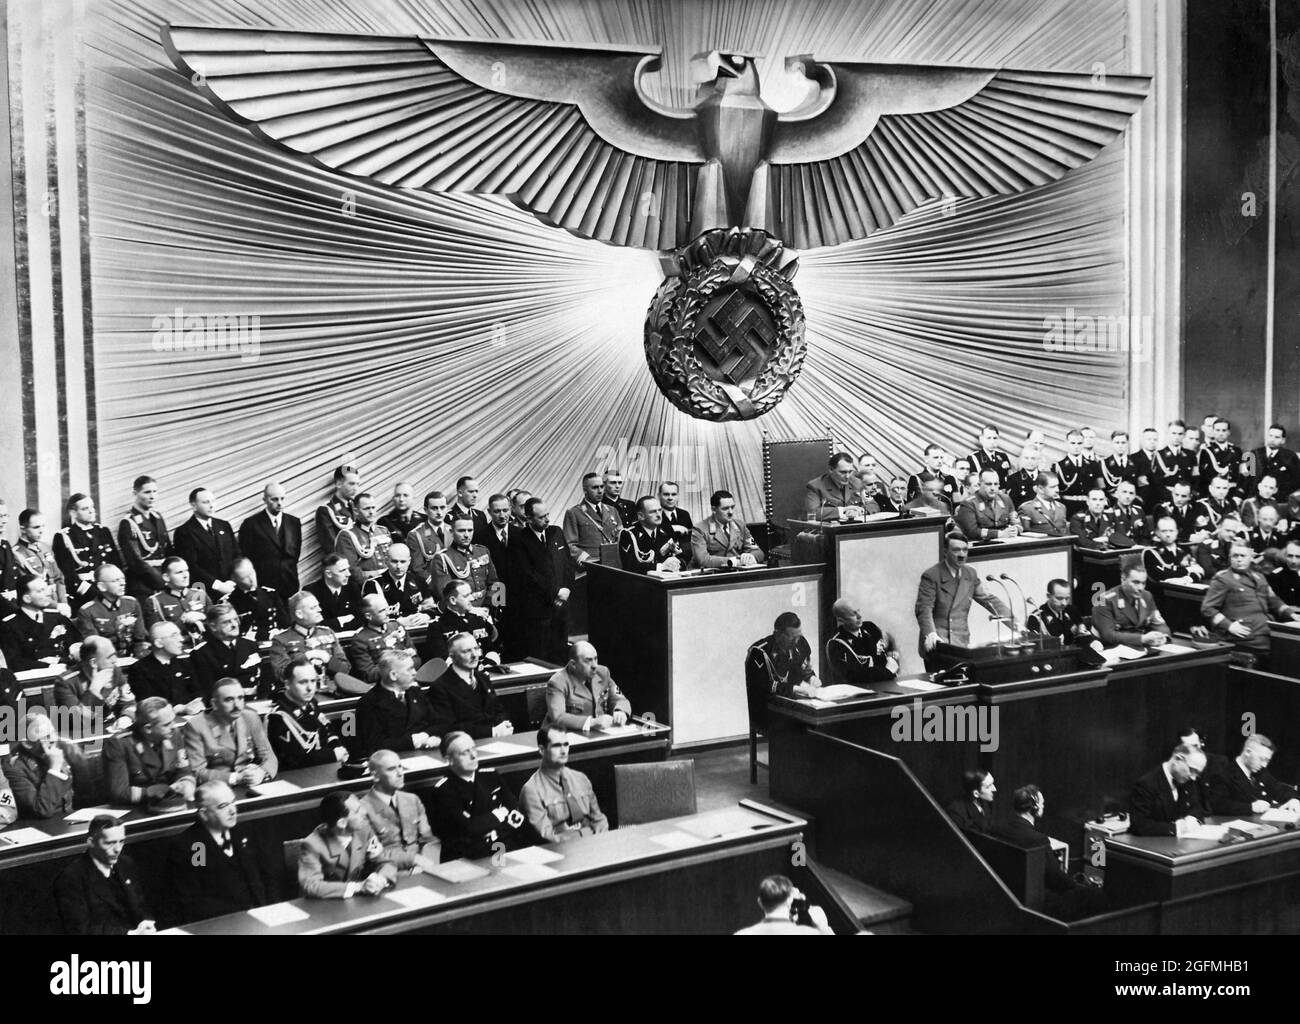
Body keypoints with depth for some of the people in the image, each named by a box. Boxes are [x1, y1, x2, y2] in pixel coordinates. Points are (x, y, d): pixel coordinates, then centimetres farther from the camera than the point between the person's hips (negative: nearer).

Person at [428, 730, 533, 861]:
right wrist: (498, 815, -3)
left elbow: (513, 806, 12)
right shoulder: (442, 791, -6)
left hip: (508, 846, 6)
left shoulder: (489, 775, 13)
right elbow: (467, 828, -15)